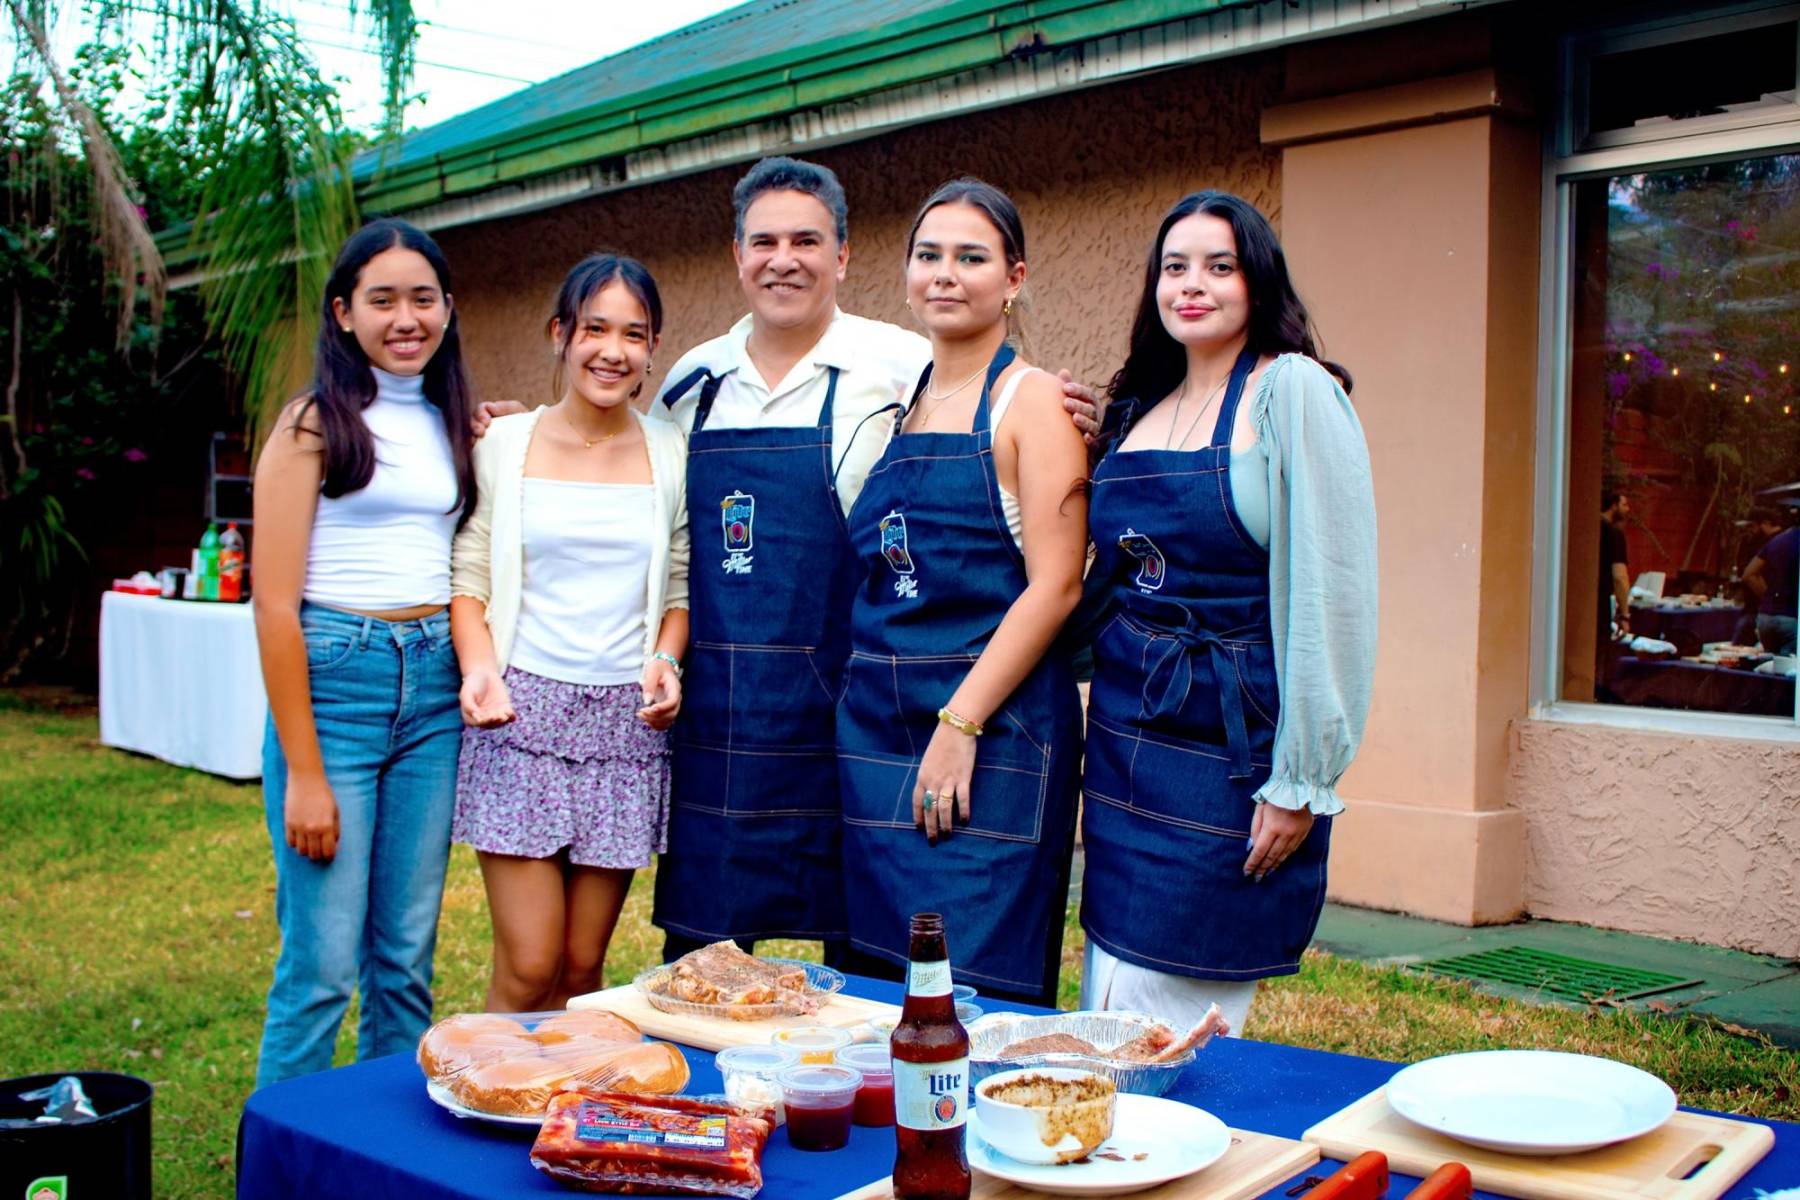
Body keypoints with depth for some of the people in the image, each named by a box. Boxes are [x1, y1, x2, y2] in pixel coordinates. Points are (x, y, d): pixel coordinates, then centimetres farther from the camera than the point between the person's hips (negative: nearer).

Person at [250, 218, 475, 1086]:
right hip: (333, 681, -5)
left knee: (406, 960, 10)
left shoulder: (455, 425, 13)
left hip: (434, 690, 5)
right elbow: (275, 606, -8)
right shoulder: (314, 423, -3)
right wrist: (304, 774, -13)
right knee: (322, 965, -3)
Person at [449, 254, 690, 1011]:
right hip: (523, 712, -2)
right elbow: (467, 576, 4)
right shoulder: (505, 444, 3)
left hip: (626, 720, 2)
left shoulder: (670, 455, 7)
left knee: (583, 967, 7)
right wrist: (479, 665, -14)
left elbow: (681, 586, 12)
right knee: (528, 968, -6)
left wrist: (666, 659, -6)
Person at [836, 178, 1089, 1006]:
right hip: (877, 729, 7)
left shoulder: (1030, 398, -4)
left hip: (993, 732, -6)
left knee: (976, 989, -3)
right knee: (880, 978, 11)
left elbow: (1055, 585, -13)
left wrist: (960, 724, -18)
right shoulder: (902, 405, 15)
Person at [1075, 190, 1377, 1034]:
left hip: (1230, 757, -7)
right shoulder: (1136, 407, 12)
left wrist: (1301, 781, -16)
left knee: (1160, 1021, -1)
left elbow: (1330, 593, -15)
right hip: (1122, 740, 7)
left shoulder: (1292, 391, -9)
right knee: (1107, 1016, 12)